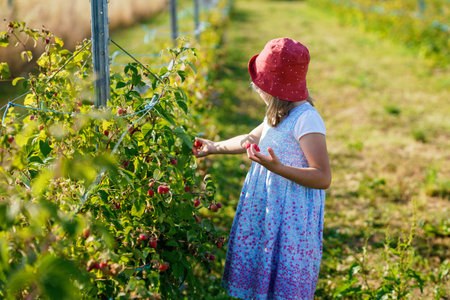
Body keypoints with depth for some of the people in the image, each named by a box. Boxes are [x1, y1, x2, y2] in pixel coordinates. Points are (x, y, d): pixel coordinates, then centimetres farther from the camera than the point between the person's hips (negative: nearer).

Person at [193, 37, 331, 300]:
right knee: (261, 276, 20)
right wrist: (215, 147, 32)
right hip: (267, 210, 9)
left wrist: (278, 168, -36)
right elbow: (252, 139, 27)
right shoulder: (281, 115, 7)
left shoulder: (306, 119, -22)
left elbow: (323, 178, -26)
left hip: (291, 218, -9)